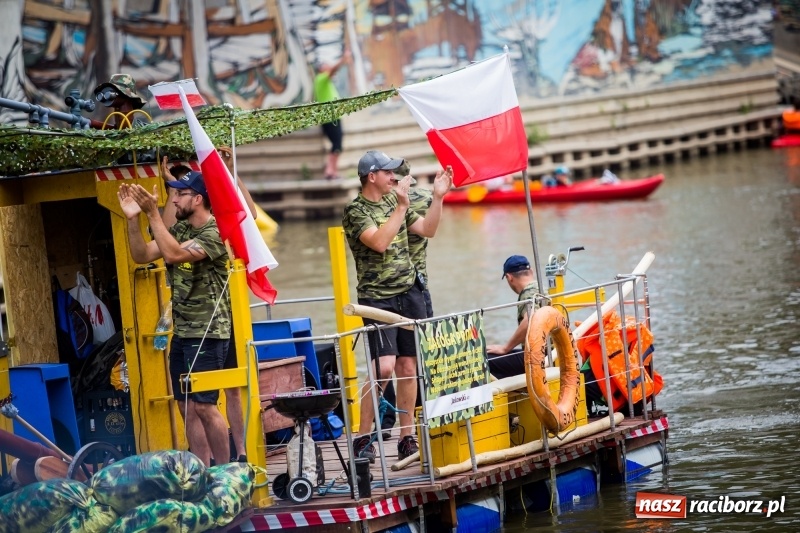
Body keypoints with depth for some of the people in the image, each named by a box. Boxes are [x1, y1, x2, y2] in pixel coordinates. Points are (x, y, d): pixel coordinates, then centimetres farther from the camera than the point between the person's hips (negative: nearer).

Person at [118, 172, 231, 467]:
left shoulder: (215, 233, -14)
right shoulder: (180, 230, 12)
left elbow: (173, 255, -27)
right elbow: (141, 255, 8)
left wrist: (153, 214, -27)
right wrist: (133, 219, -6)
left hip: (207, 333, -9)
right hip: (182, 331, 9)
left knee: (203, 405, -12)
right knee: (187, 406, 7)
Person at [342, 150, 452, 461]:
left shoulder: (394, 201, 12)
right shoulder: (355, 211, -9)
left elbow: (427, 230, 15)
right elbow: (379, 242, -24)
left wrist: (438, 197, 5)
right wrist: (401, 206, -24)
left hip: (410, 294, 6)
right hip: (378, 298, -6)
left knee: (408, 368, 4)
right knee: (384, 368, -16)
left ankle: (407, 439, 10)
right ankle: (363, 438, -6)